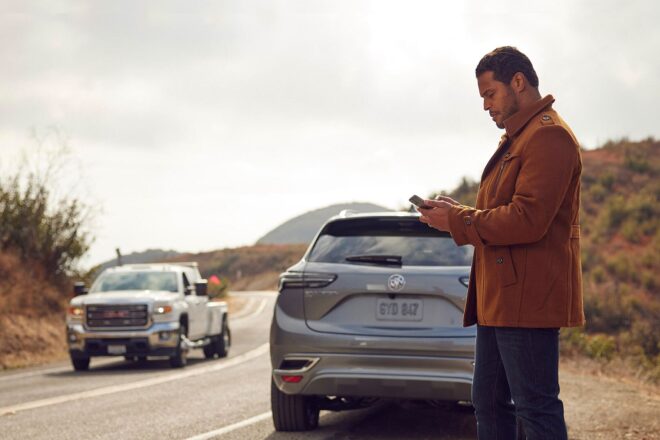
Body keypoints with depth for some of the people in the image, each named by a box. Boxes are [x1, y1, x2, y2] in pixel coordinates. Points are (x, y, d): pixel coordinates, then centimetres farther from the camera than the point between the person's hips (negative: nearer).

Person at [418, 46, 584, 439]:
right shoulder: (517, 139, 22)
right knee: (489, 403, 15)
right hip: (500, 297, 11)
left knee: (536, 407, -7)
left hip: (527, 298, -11)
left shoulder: (548, 135, -13)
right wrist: (458, 212, 10)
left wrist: (458, 221, -13)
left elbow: (527, 220, -22)